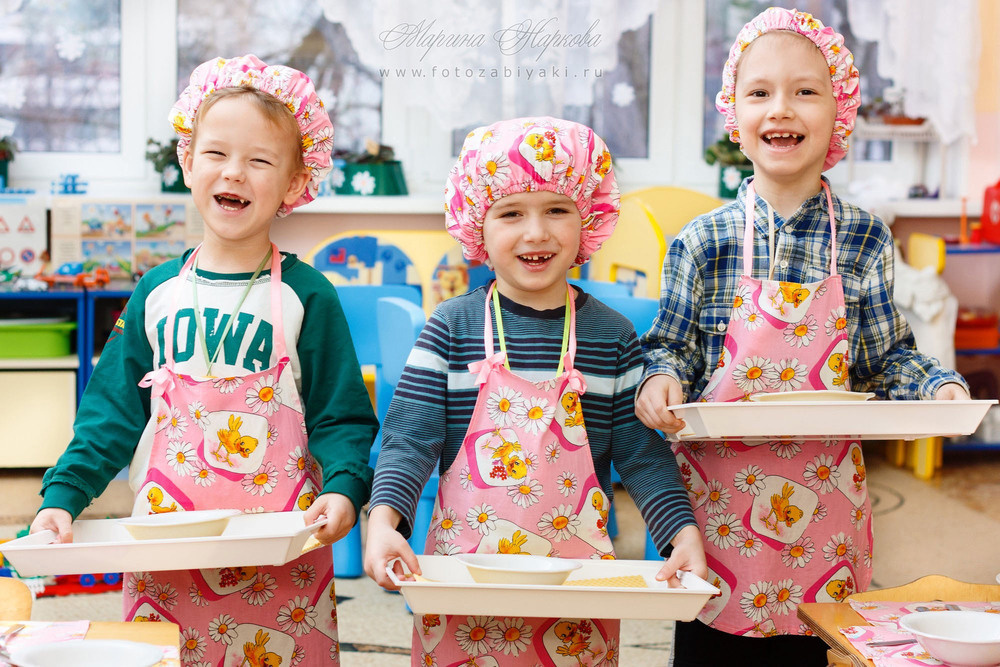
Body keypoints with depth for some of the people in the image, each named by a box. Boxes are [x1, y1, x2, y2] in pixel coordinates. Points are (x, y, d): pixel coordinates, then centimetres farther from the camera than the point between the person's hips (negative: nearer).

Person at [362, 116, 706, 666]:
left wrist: (684, 534, -13)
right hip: (462, 576, -1)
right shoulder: (451, 327, -4)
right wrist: (383, 519, -23)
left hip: (577, 579, 1)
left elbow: (641, 453, 1)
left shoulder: (612, 334, 0)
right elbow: (409, 440, -7)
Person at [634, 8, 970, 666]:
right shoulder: (703, 240, -4)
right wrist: (661, 379, -17)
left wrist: (938, 386, -13)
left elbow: (886, 356, 5)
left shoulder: (864, 238, -1)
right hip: (718, 498, -1)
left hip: (823, 501, 1)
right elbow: (671, 346, 4)